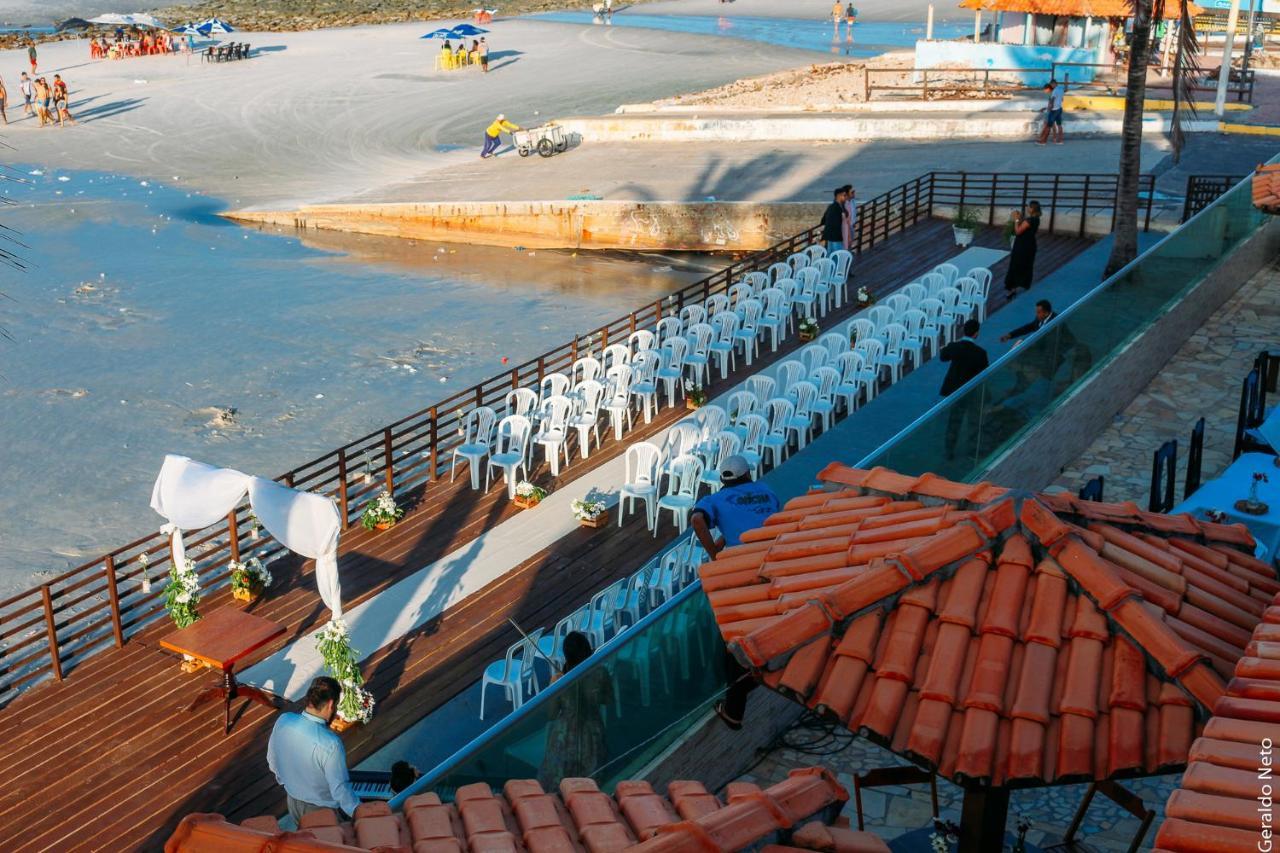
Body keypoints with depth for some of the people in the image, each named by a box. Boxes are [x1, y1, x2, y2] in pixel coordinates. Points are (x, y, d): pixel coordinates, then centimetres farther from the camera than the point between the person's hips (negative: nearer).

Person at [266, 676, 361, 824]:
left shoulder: (283, 721, -18)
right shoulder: (330, 744, -36)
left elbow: (272, 761, 1)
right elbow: (340, 789, -26)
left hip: (293, 803, 7)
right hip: (323, 812, -7)